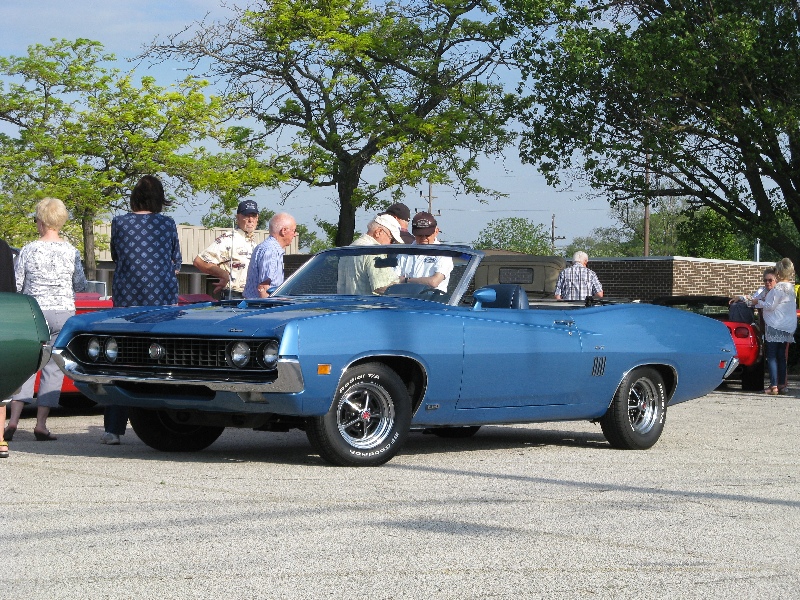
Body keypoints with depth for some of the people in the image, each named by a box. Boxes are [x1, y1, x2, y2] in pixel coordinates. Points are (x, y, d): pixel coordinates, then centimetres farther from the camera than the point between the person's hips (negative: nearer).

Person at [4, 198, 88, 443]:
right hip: (63, 312, 0)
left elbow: (15, 285, 0)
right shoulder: (71, 251, -2)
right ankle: (41, 423, -1)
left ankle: (14, 419, -3)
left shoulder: (28, 250, -4)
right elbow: (80, 285, 5)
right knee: (53, 367, 4)